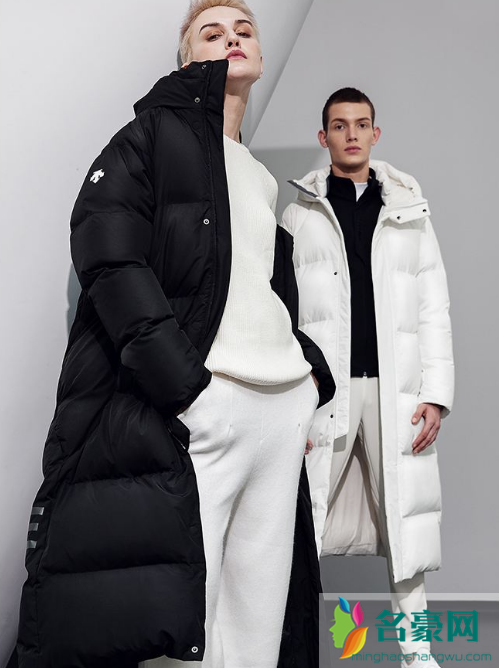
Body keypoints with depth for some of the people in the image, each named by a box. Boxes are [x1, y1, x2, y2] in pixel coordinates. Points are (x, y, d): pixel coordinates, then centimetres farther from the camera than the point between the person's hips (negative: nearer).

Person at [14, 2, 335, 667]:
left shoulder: (263, 181, 27)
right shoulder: (161, 131, 6)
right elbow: (106, 250, -9)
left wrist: (311, 376, 13)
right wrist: (186, 387, -17)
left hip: (282, 408, 7)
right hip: (186, 411, -6)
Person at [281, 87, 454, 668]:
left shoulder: (408, 211, 12)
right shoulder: (300, 214, 9)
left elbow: (434, 307, 8)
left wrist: (435, 392, -1)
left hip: (395, 385, 1)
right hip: (323, 384, -1)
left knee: (403, 516, 6)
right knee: (303, 515, -2)